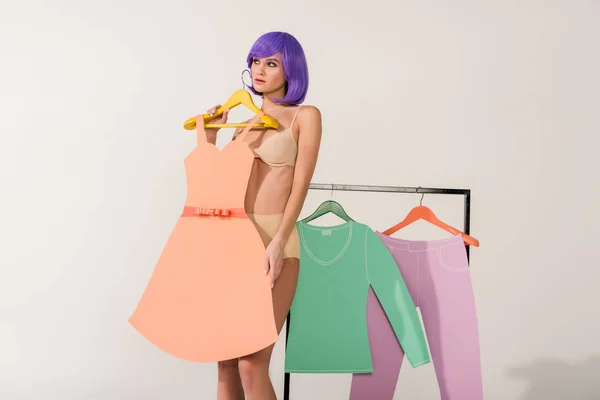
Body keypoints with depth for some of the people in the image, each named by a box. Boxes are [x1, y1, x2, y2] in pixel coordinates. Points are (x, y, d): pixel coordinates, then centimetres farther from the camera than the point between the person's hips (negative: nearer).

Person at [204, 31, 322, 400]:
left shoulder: (306, 116, 3)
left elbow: (300, 186, -8)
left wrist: (278, 243, -18)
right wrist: (210, 137, 12)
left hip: (275, 241, -5)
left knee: (252, 363, -9)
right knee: (226, 359, 7)